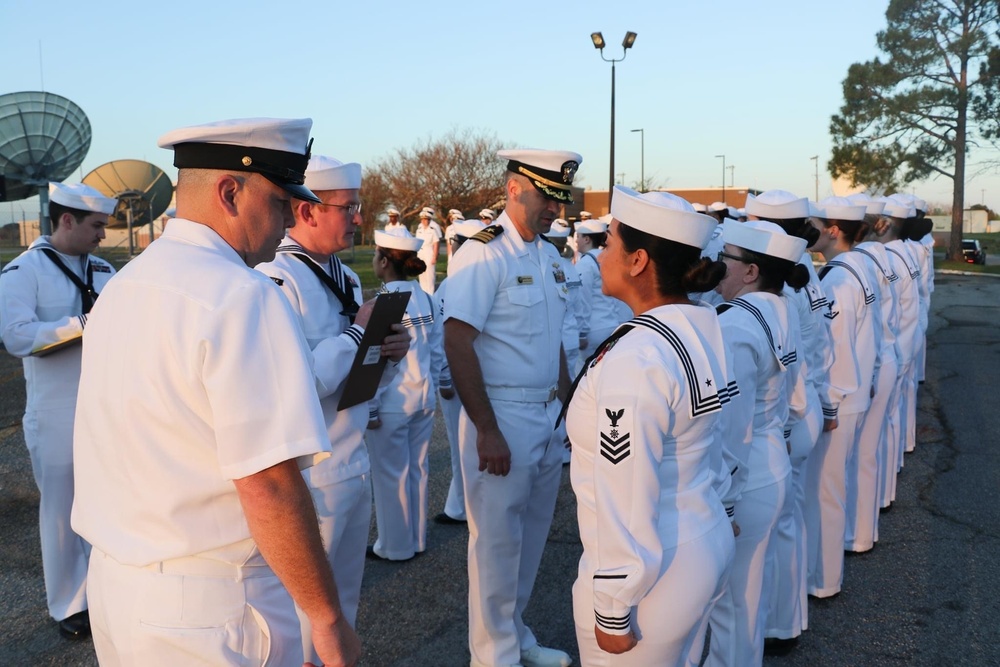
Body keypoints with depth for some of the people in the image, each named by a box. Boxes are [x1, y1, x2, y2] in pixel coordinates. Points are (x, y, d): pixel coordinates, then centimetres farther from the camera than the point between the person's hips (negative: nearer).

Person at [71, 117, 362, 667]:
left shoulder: (120, 286, 6)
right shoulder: (242, 297, -22)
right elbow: (268, 484, -26)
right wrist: (327, 619, -17)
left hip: (113, 581, 8)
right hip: (210, 604, -8)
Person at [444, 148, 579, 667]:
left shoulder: (548, 255, 10)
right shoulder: (483, 253, -14)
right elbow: (457, 343, -19)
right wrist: (487, 430, -21)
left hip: (548, 416, 8)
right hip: (502, 418, -8)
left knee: (532, 534, 18)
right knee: (497, 539, 5)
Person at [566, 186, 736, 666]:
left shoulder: (635, 359, -28)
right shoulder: (706, 328, -1)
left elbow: (626, 504, -26)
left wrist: (613, 612, -17)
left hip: (649, 574, -8)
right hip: (706, 546, 8)